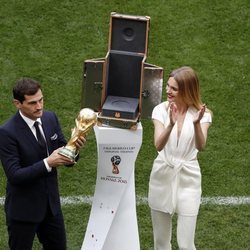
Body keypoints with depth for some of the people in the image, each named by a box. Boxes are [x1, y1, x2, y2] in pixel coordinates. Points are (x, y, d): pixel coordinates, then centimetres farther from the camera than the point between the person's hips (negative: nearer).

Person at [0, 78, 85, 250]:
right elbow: (14, 175, -24)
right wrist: (47, 163, -33)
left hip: (51, 204, 6)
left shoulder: (51, 118, -3)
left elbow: (66, 158, 3)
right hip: (23, 209, -6)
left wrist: (74, 148, -19)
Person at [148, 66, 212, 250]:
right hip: (162, 176, 2)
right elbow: (158, 145, -21)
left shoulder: (201, 113, -9)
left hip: (188, 179, -2)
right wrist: (171, 124, -39)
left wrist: (197, 123, -43)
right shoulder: (161, 110, -7)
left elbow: (200, 146, -25)